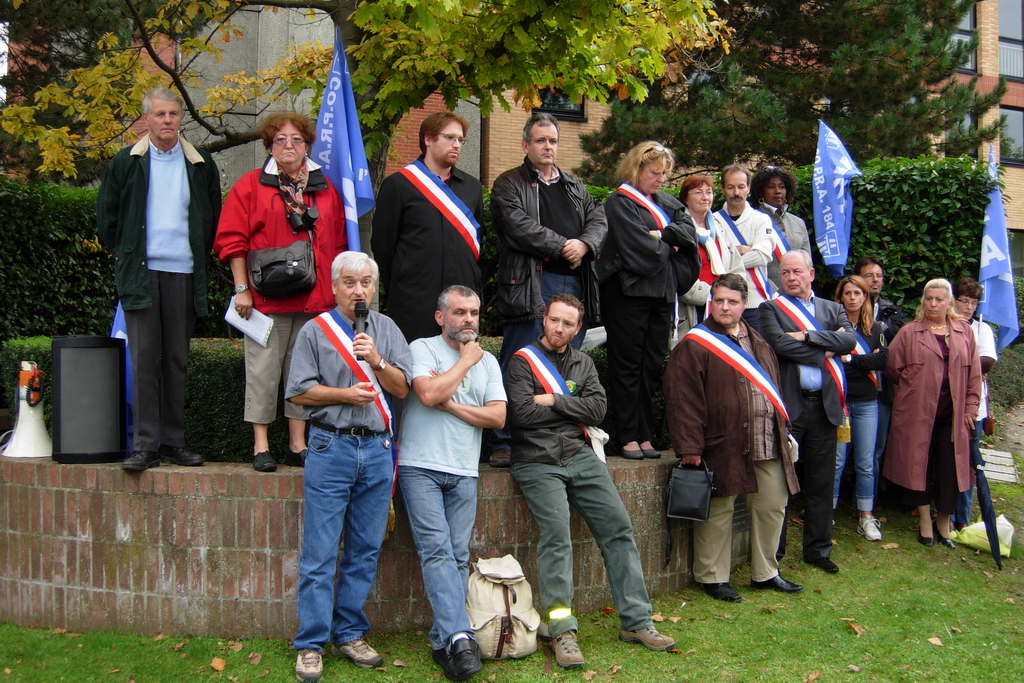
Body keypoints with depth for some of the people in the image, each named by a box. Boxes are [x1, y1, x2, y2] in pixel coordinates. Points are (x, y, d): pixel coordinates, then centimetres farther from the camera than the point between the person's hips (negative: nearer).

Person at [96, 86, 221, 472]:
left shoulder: (201, 166, 9)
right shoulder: (125, 163, 5)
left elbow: (213, 219, 17)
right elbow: (106, 218, 11)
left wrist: (199, 256, 11)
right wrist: (124, 256, 7)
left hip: (184, 274, 2)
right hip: (140, 272, -1)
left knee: (177, 361, 6)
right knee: (144, 360, -5)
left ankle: (174, 442, 12)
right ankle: (145, 444, -3)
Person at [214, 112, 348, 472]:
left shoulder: (326, 189, 13)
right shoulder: (251, 185, 4)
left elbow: (338, 243, 14)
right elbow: (232, 240, 0)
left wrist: (337, 290, 9)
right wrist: (242, 288, -7)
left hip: (315, 300, 3)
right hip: (267, 297, -3)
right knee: (263, 370, 0)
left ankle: (298, 443, 15)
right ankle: (261, 445, 7)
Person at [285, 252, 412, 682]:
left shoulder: (386, 329, 13)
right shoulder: (315, 331, 5)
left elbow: (402, 388, 5)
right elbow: (298, 391, -1)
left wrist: (377, 361, -11)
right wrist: (344, 395, -11)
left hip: (378, 449, 3)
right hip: (331, 448, -3)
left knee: (365, 550, 7)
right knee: (319, 553, -3)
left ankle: (349, 634, 18)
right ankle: (311, 644, 4)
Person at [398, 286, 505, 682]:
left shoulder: (487, 362, 17)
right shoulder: (421, 349, 3)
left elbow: (498, 416, 5)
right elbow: (428, 393, -16)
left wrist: (450, 405, -5)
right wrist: (465, 361, -3)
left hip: (464, 472, 4)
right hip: (420, 467, -4)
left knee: (457, 556, -1)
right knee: (437, 550, -14)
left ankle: (443, 640, 5)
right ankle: (459, 637, -19)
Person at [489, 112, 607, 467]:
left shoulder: (575, 186, 24)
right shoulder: (509, 184, 5)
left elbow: (598, 220, 14)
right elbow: (518, 225, -10)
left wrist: (584, 244, -7)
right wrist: (562, 246, -11)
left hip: (574, 283, 6)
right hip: (530, 284, -5)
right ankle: (503, 443, 0)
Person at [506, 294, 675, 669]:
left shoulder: (583, 364, 18)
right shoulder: (523, 361, 3)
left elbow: (597, 409, 3)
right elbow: (522, 413, -12)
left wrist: (554, 400, -7)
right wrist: (573, 407, -3)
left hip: (579, 455, 5)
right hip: (538, 462, -5)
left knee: (619, 527, -4)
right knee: (557, 535, -20)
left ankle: (635, 621, 2)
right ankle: (562, 631, -16)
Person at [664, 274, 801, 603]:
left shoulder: (758, 342, 16)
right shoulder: (695, 345, -7)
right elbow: (683, 399, -13)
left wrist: (783, 433, 19)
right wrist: (689, 446, -17)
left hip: (768, 446, 7)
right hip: (722, 446, -7)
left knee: (772, 508, 13)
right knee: (718, 513, 1)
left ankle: (765, 573, 28)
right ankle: (712, 577, 15)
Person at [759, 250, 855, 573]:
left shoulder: (832, 309, 16)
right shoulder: (770, 309, 5)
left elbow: (850, 340, -3)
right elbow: (780, 344, -13)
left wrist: (808, 336, -12)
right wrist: (824, 350, -7)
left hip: (824, 405, 4)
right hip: (788, 405, -3)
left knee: (821, 483, 9)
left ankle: (818, 548, 21)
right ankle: (772, 553, 10)